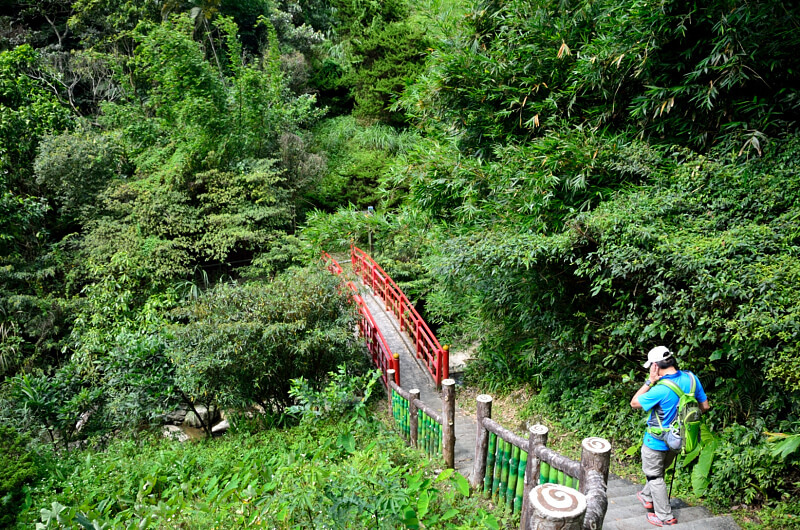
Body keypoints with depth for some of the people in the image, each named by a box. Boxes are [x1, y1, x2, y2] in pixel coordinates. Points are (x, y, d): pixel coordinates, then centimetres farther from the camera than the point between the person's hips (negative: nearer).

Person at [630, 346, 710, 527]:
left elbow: (634, 403, -17)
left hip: (657, 442, -7)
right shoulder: (691, 378, -12)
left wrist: (650, 381, -23)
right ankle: (647, 497, 47)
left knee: (655, 477, 14)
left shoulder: (661, 389, -32)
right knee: (658, 470, 28)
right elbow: (705, 406, 2)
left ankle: (665, 517, 23)